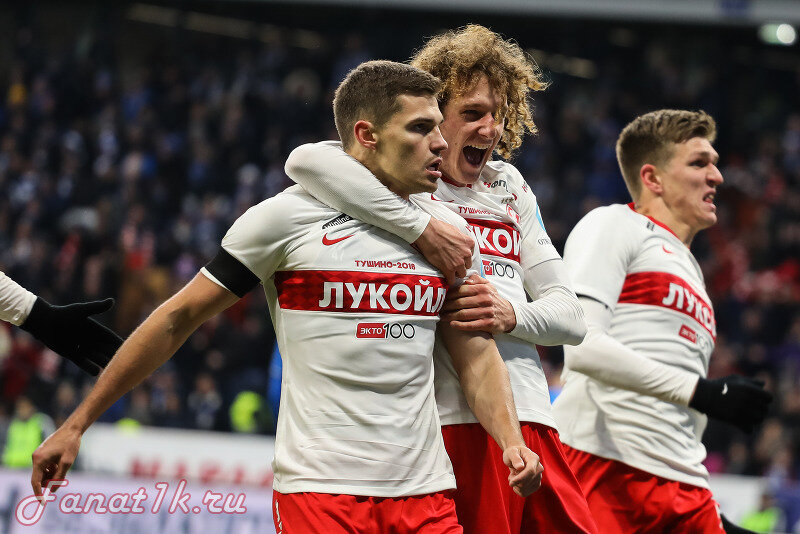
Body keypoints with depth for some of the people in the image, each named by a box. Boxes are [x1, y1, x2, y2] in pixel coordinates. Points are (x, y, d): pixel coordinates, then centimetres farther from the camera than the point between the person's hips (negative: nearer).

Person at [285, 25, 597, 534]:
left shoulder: (509, 184, 22)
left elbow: (573, 317, 19)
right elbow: (307, 162, -21)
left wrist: (513, 315, -4)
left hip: (533, 421, 6)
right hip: (457, 424, -6)